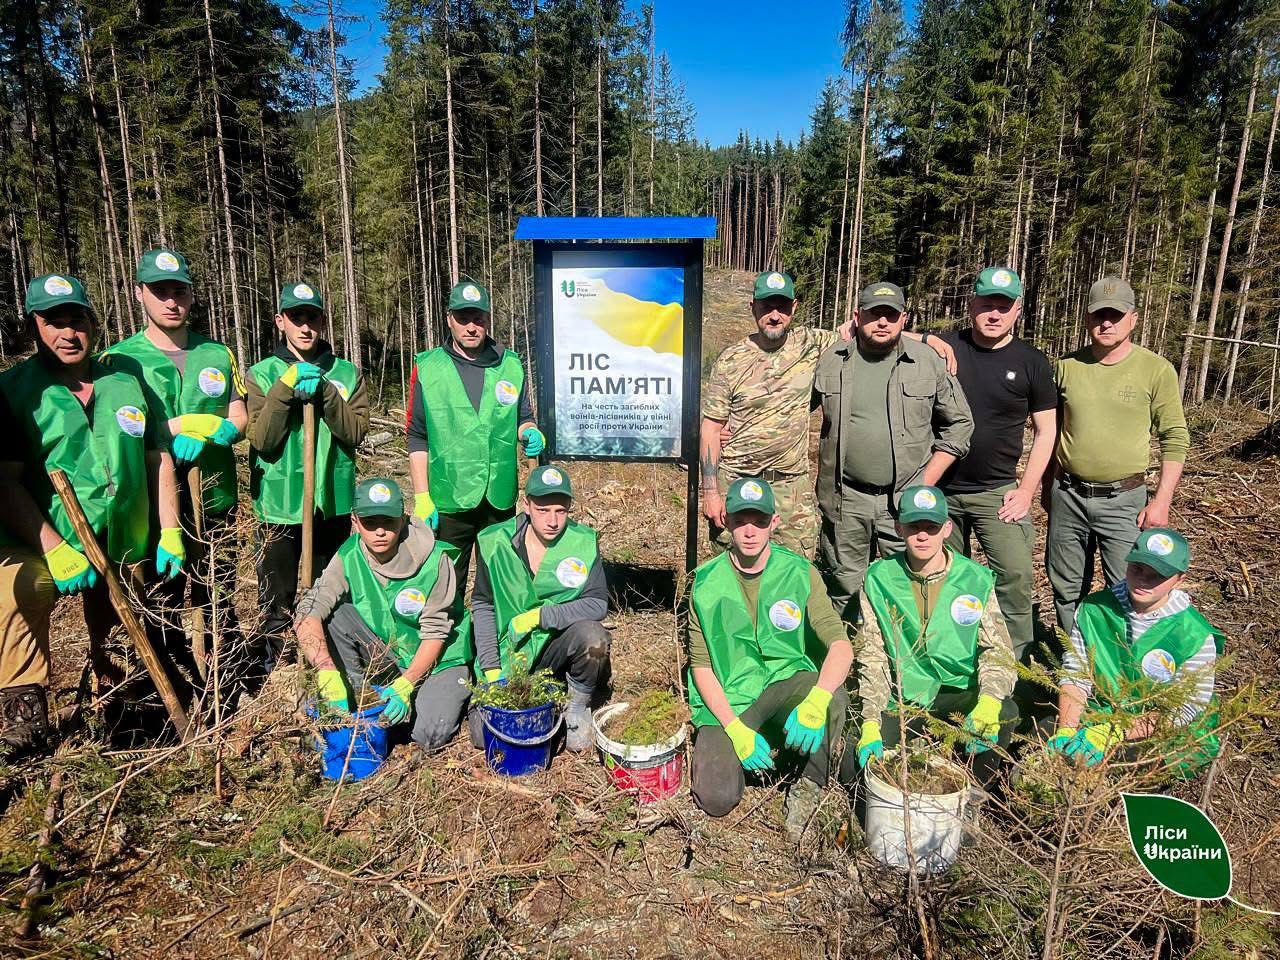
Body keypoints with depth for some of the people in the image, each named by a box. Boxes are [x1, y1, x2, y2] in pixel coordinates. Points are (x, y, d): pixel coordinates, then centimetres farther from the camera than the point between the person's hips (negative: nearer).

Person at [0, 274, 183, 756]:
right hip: (42, 542, -3)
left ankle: (104, 665, 50)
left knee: (114, 638, 18)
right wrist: (56, 549, -22)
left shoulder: (126, 383, 1)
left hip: (126, 546, 3)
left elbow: (158, 460, 5)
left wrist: (170, 531, 0)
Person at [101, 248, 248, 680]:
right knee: (162, 607, 10)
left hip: (217, 499, 2)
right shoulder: (118, 360, -2)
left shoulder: (218, 355, 7)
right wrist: (183, 425, -16)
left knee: (220, 603, 12)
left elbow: (239, 421, 6)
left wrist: (204, 436, -14)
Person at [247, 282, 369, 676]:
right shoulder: (262, 374, 0)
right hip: (279, 506, -1)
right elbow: (262, 439, -11)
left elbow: (355, 431, -8)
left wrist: (323, 393, -19)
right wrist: (286, 388, -19)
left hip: (333, 504, 2)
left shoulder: (347, 374, 3)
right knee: (276, 606, 5)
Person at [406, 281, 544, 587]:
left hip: (501, 499, 2)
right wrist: (422, 497, -5)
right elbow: (417, 439, 0)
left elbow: (523, 419, 15)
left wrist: (530, 434, -8)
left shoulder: (511, 365, 5)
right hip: (448, 501, -2)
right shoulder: (427, 368, -1)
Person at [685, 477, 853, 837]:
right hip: (727, 699, 0)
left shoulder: (800, 574, -7)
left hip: (785, 685, 0)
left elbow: (841, 644, -16)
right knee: (716, 799, -19)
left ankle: (809, 784, -4)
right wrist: (734, 727, -16)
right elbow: (700, 664, -4)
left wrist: (816, 700, -35)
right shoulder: (706, 583, -6)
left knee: (834, 696, -32)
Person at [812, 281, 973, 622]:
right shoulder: (831, 361, 2)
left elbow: (959, 423, 8)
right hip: (845, 500, 1)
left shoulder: (928, 362, 1)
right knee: (844, 592, 11)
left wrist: (927, 481, 0)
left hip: (907, 501, 0)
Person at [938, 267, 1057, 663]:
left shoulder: (1031, 362, -1)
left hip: (997, 492, -1)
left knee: (1015, 574, -13)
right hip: (939, 488, 1)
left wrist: (1027, 490, -5)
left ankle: (1017, 660, 4)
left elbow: (1046, 430, 2)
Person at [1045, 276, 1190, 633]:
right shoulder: (1067, 366, 2)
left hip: (1123, 500, -3)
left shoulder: (1156, 370, -5)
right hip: (1067, 496, 3)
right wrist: (1048, 486, 14)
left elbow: (1175, 439, -2)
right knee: (1066, 590, 14)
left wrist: (1162, 500, -8)